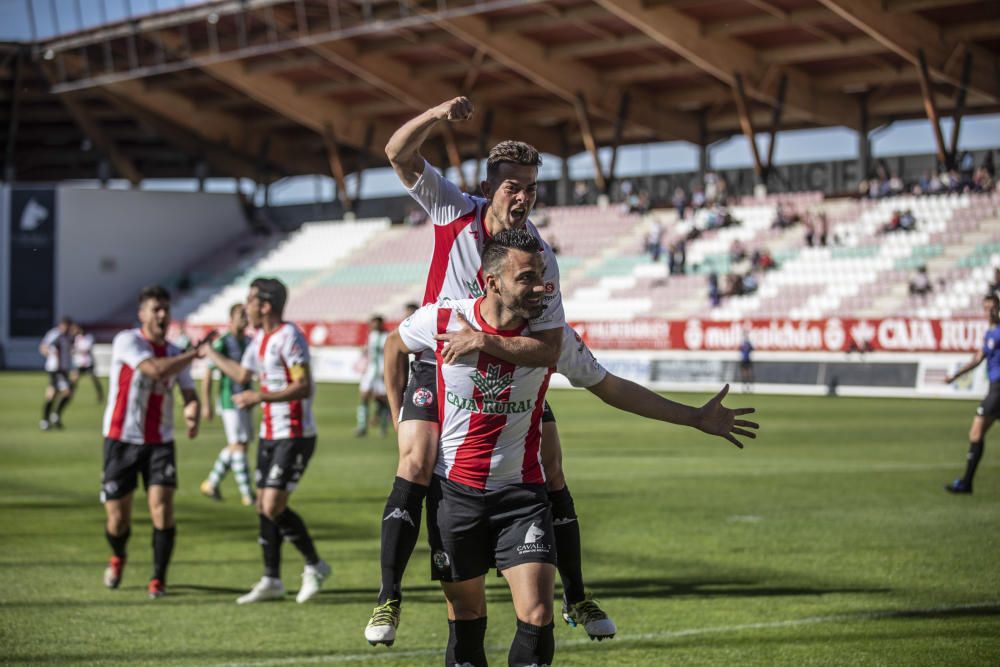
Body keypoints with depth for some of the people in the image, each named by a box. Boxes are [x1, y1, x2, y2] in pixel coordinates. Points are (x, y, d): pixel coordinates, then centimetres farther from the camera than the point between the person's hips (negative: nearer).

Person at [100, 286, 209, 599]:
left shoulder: (175, 353, 7)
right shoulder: (127, 341, -10)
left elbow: (189, 394, 7)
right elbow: (155, 370, -25)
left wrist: (192, 412, -16)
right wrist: (194, 353, -21)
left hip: (160, 443, 3)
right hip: (121, 441, -3)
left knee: (162, 509, -14)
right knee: (117, 520, 2)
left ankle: (158, 579, -1)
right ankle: (118, 557, 36)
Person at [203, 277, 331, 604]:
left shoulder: (289, 337, -16)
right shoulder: (260, 338, 13)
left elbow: (304, 387, -23)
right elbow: (242, 374, 31)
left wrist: (260, 397, -26)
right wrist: (209, 352, 37)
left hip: (294, 436, -9)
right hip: (270, 434, 9)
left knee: (273, 507, -12)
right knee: (263, 506, 8)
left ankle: (315, 566, 5)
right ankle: (271, 581, 16)